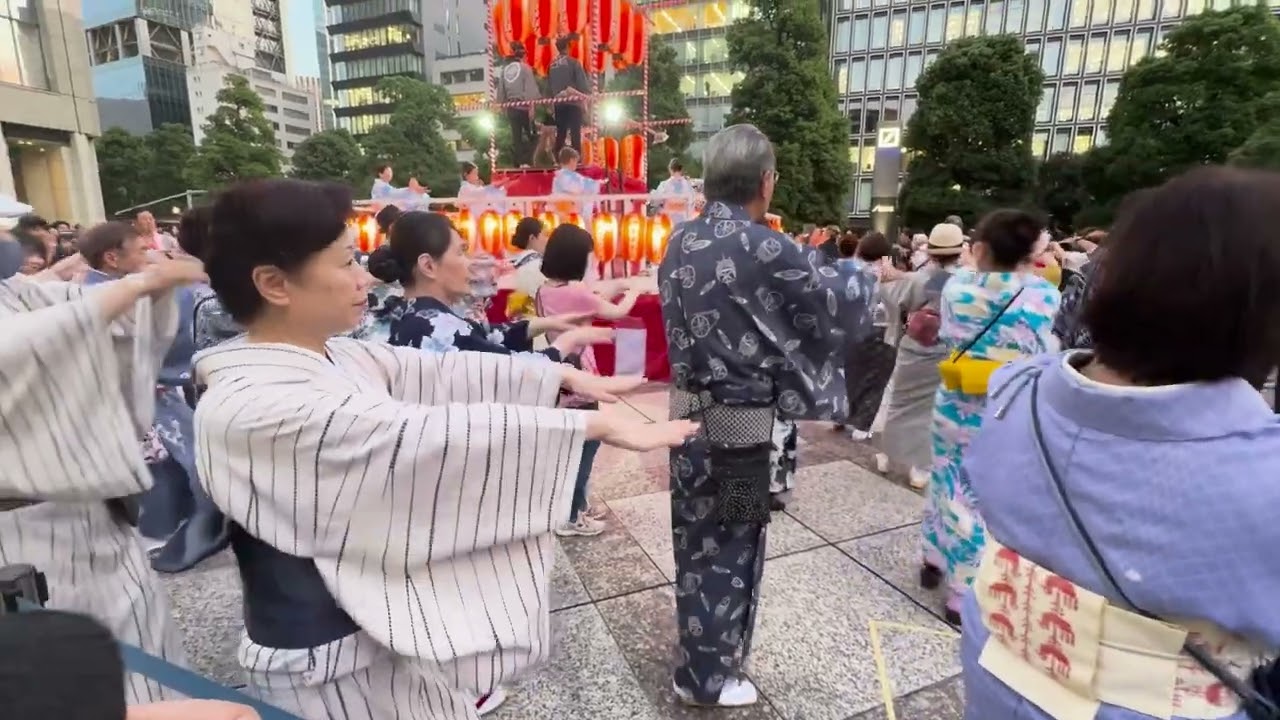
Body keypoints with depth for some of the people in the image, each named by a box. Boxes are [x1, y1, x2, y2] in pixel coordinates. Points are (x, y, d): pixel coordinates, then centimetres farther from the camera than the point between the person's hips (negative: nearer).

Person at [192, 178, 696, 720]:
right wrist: (596, 426, -31)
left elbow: (440, 372, -1)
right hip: (333, 655, -7)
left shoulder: (326, 355, -2)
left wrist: (562, 375, -5)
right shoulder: (254, 408, -28)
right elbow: (423, 437, -34)